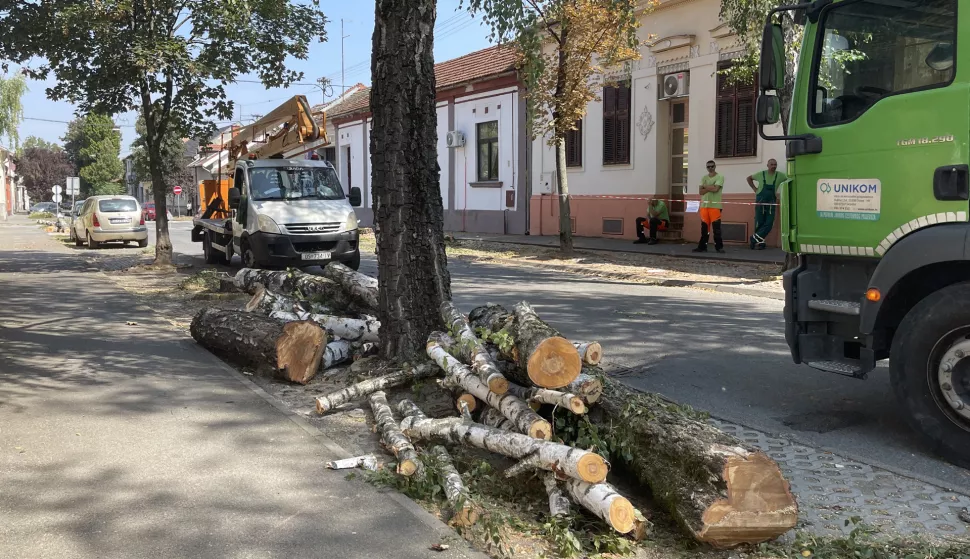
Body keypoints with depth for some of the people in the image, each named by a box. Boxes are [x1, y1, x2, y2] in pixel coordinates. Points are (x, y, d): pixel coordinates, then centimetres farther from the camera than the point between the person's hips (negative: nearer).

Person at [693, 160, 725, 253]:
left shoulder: (720, 177, -1)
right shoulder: (704, 178, 14)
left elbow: (715, 189, -16)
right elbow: (701, 192, 3)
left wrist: (706, 187, -2)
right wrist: (711, 188, -9)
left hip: (715, 205, -5)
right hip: (704, 205, 5)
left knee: (716, 227, -6)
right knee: (704, 227, 7)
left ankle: (719, 247, 0)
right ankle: (702, 246, 11)